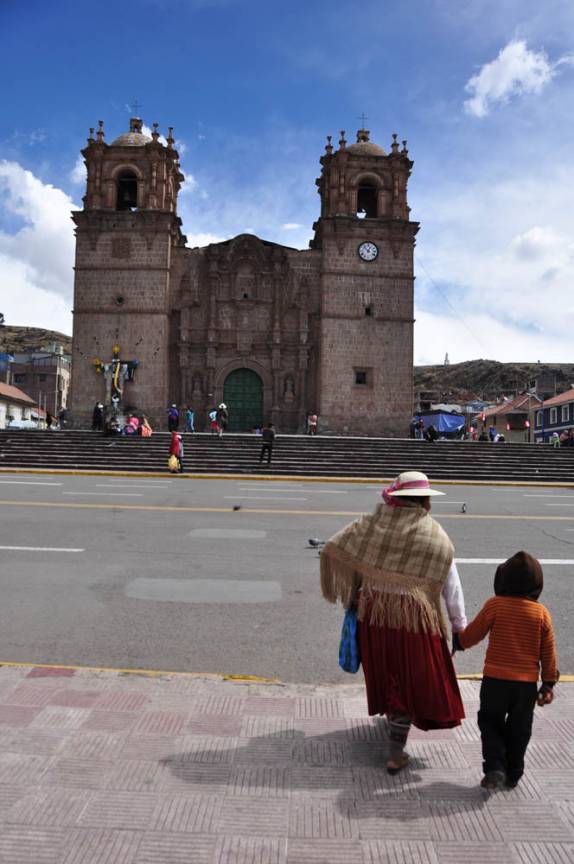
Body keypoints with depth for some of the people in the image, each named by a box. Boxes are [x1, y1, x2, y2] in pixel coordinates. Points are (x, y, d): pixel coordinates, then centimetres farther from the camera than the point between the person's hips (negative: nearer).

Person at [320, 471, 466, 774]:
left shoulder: (372, 523, -4)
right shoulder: (436, 536, -9)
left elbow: (333, 549, -5)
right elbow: (451, 586, -5)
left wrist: (350, 596, 7)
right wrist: (459, 626, 6)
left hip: (374, 615, 3)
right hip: (413, 618, -3)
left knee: (384, 674, 23)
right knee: (410, 681, 10)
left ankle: (393, 720, 47)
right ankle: (396, 754, 15)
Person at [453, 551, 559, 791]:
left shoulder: (494, 605, -12)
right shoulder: (542, 613, -5)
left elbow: (471, 635, -4)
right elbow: (548, 652, 2)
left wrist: (458, 639, 18)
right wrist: (548, 683, 12)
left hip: (495, 680, -2)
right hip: (527, 683, 2)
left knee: (490, 723, 15)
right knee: (519, 730, 17)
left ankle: (494, 768, 2)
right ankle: (513, 774, 26)